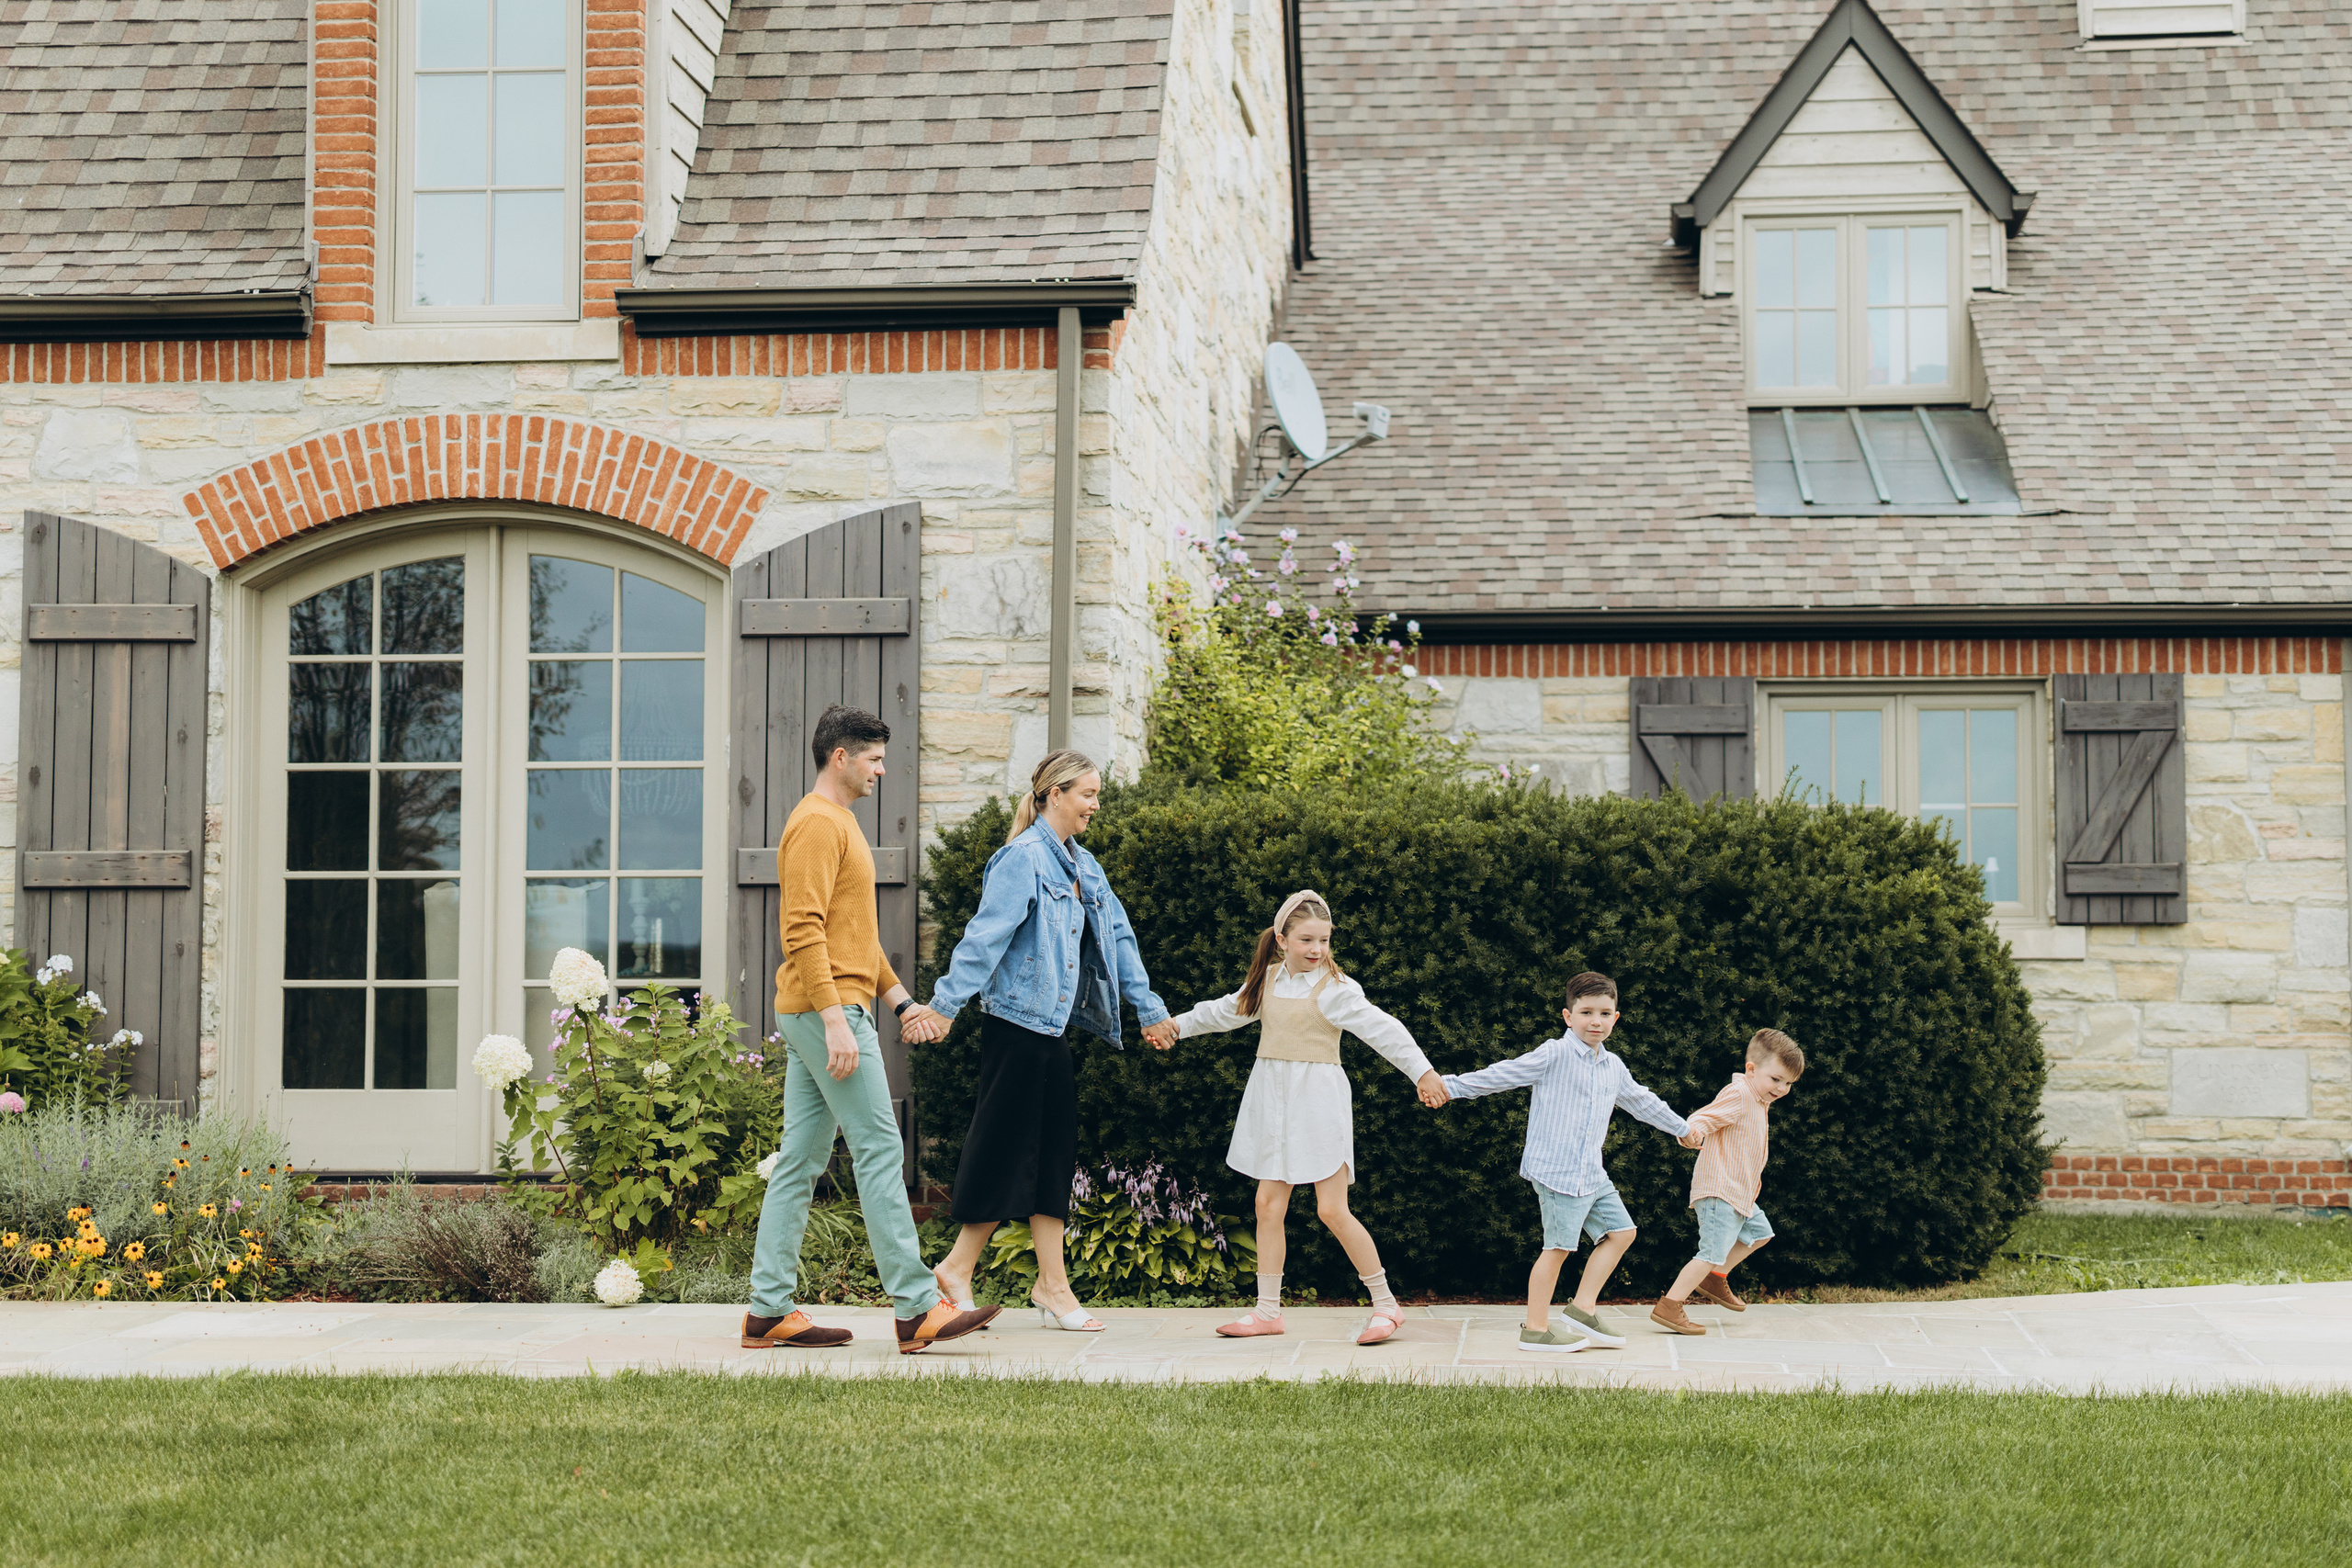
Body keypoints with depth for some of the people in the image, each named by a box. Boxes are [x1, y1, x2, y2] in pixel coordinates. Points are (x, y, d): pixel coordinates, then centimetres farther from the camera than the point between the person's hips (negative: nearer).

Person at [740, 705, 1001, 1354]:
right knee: (879, 1148, -10)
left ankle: (770, 1312, 9)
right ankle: (917, 1308, -10)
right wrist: (835, 1021, -25)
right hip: (828, 1009, -11)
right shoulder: (817, 824, -11)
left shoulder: (840, 823, 22)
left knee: (800, 1160, 8)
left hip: (817, 1015, 11)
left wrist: (901, 1001, 21)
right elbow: (803, 931, -20)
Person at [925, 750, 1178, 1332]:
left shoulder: (1082, 866, 15)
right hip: (1017, 1023, -9)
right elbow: (986, 934, -18)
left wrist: (1149, 1009, 26)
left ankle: (1052, 1284, 10)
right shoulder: (1023, 858, -12)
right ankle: (956, 1268, 7)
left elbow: (1117, 937, 22)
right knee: (1007, 1147, -4)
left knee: (1054, 1152, 8)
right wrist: (945, 1003, -23)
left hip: (1054, 1027, 9)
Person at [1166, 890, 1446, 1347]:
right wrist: (1179, 1025, 31)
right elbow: (1227, 1011, 25)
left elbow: (1382, 1029, -17)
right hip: (1273, 1100, 6)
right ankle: (1267, 1310, 13)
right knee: (1269, 1205, 5)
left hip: (1318, 1102, -6)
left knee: (1333, 1209, -9)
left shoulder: (1334, 988, -10)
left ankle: (1386, 1305, 1)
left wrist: (1423, 1072, -26)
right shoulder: (1269, 981, 9)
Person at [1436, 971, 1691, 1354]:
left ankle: (1584, 1307, 14)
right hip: (1557, 1170, -8)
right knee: (1558, 1246, -7)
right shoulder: (1555, 1055, -8)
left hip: (1592, 1173, 8)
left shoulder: (1613, 1066, 14)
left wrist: (1681, 1128, 42)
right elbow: (1504, 1074, -10)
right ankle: (1535, 1329, 0)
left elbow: (1640, 1101, 31)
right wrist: (1451, 1086, -14)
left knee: (1620, 1232, 8)